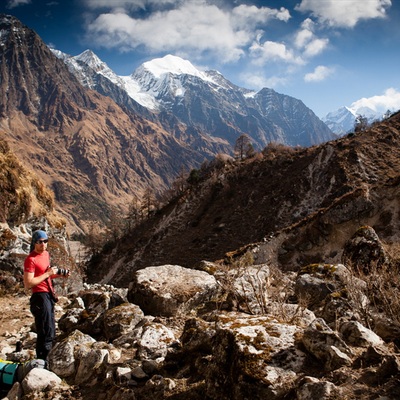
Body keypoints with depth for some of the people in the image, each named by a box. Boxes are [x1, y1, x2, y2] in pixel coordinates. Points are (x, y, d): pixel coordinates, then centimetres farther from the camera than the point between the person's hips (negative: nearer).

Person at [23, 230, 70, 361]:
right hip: (40, 297, -9)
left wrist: (59, 274, 6)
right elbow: (28, 284, -23)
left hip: (49, 295, 9)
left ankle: (43, 360, 32)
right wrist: (48, 273, -21)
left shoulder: (46, 254, 10)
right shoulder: (31, 259, -17)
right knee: (46, 333, -6)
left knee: (50, 332, 18)